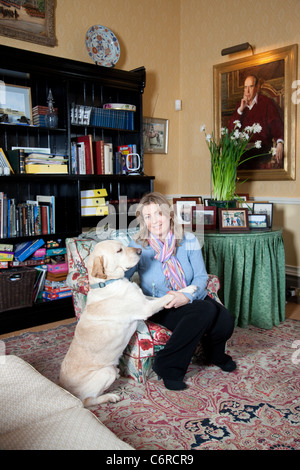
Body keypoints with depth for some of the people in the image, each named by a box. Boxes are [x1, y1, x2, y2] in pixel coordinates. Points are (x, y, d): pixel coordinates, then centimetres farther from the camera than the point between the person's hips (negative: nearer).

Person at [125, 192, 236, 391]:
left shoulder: (188, 241, 0)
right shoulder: (138, 246, -5)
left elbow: (201, 276, -3)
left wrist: (187, 296, -21)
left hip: (192, 299, 4)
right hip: (161, 307, -4)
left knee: (225, 321, -22)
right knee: (205, 311, -31)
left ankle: (215, 354, 17)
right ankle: (168, 366, -15)